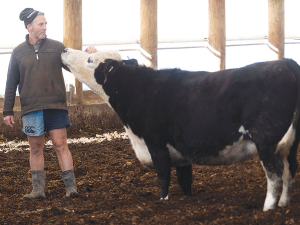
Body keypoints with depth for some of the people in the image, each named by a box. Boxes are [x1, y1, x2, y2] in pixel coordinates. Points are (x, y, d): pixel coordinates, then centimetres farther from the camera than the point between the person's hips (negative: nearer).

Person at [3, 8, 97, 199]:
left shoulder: (56, 47, 7)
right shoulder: (19, 52, 8)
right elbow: (11, 83, 11)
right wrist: (8, 111, 8)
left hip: (55, 106, -1)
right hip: (31, 109, 1)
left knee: (60, 144, -6)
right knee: (36, 148, 4)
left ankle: (71, 187, -6)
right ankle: (38, 189, 10)